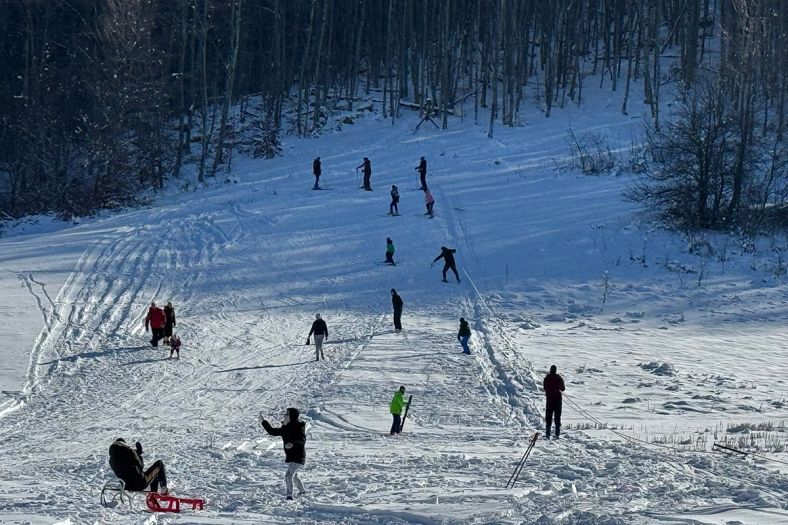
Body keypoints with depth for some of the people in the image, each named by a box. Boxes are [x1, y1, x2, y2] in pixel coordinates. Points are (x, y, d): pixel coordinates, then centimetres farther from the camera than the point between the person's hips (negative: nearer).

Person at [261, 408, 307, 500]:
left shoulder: (299, 427, -18)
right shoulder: (285, 428, 7)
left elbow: (302, 440, -29)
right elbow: (272, 431, 14)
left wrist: (293, 444, -42)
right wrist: (264, 422, 9)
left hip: (298, 456, -10)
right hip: (290, 456, 10)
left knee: (289, 475, -19)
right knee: (294, 475, 24)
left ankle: (289, 495, -17)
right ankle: (302, 491, 44)